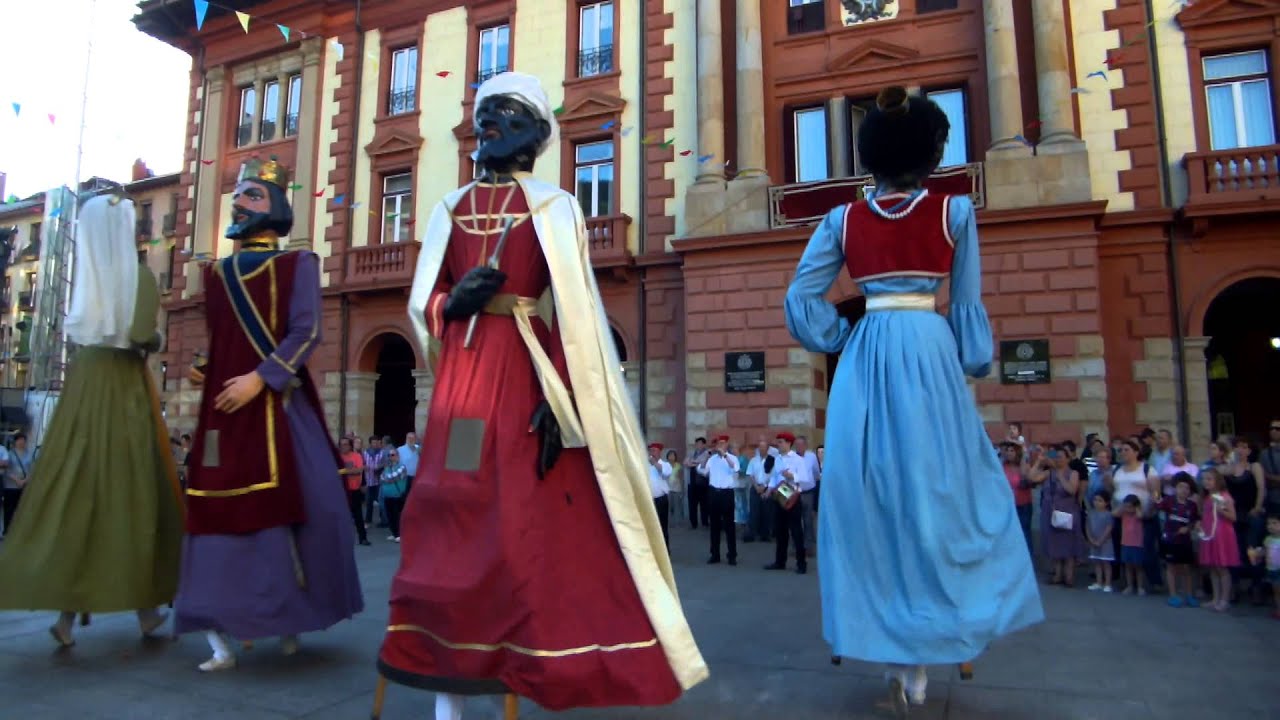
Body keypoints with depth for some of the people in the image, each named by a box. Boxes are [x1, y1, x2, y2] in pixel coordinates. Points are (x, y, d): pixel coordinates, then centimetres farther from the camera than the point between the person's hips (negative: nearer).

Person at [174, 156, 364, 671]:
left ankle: (288, 619, 15)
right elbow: (217, 339, 23)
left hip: (277, 404, -4)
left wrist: (259, 379, -17)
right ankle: (221, 636, 7)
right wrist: (201, 368, 4)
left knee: (291, 505, -2)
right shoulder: (217, 272, 18)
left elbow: (306, 333, -8)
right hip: (223, 405, 4)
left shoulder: (297, 263, 3)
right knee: (218, 509, 1)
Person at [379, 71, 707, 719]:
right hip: (462, 380, 5)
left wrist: (559, 401, -17)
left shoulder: (553, 208, 2)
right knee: (451, 522, 6)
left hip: (529, 379, -5)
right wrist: (454, 302, -8)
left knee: (541, 530, -5)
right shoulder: (451, 208, 16)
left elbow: (572, 315, -8)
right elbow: (424, 305, 15)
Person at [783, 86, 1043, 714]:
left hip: (864, 362, 2)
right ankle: (918, 654, 9)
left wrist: (843, 342, 10)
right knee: (938, 492, 8)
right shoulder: (954, 211, 3)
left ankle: (893, 648, 17)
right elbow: (967, 305, 3)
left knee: (871, 500, 8)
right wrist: (973, 365, 13)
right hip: (929, 356, -2)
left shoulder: (843, 220, 7)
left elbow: (802, 297, 1)